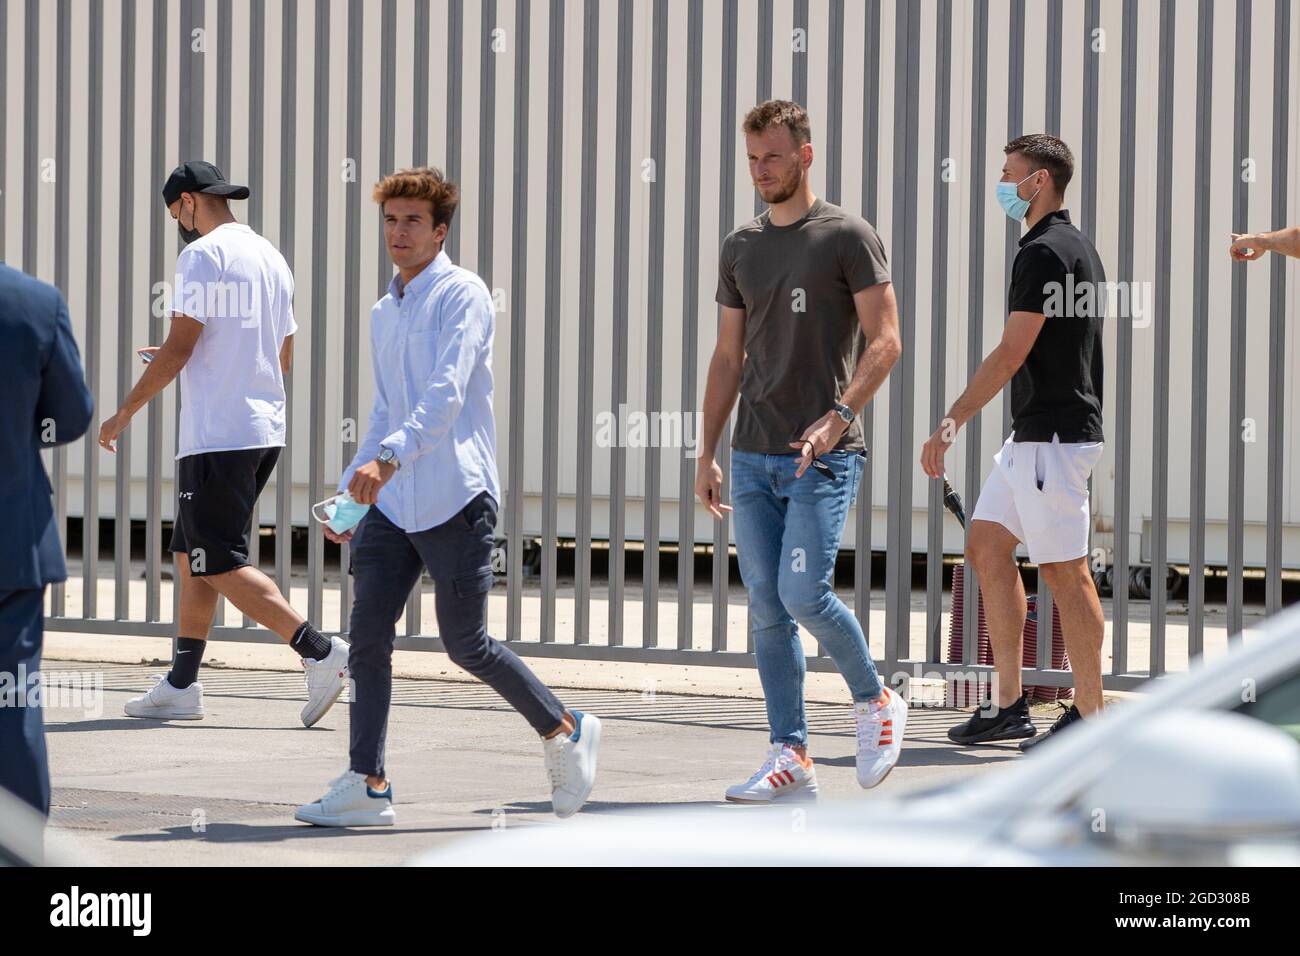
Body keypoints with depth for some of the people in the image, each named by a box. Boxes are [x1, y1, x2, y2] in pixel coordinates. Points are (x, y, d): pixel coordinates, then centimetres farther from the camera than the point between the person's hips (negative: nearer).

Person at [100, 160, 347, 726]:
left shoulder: (202, 255, -10)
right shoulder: (271, 259, 16)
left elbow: (179, 346, -15)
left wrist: (125, 413, -7)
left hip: (217, 436, -9)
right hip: (265, 430, 9)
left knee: (220, 566, -8)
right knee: (191, 556, 15)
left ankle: (320, 653, -16)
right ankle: (182, 684, 14)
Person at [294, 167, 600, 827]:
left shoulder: (461, 295, -7)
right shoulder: (383, 314, 18)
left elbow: (446, 394, -20)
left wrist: (388, 459, -33)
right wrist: (350, 489, 21)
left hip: (455, 499, -7)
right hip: (391, 503, 7)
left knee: (465, 644, -1)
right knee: (367, 637, -4)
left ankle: (566, 733, 19)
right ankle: (368, 784, -3)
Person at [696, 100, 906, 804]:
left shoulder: (847, 237, -3)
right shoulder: (740, 249, 14)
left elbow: (884, 341, -9)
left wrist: (837, 417, -21)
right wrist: (706, 453, 13)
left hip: (823, 455, -6)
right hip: (753, 457, 6)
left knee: (804, 593, -16)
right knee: (766, 608, 2)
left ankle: (874, 702, 9)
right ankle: (790, 759, 6)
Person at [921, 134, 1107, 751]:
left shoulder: (1044, 253, -15)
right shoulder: (1078, 248, 16)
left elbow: (1012, 351, -20)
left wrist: (953, 422, -19)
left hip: (1052, 437, -11)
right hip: (1032, 436, 11)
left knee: (1064, 572, -5)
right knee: (986, 546, 11)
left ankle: (1089, 715, 0)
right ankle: (1007, 705, 12)